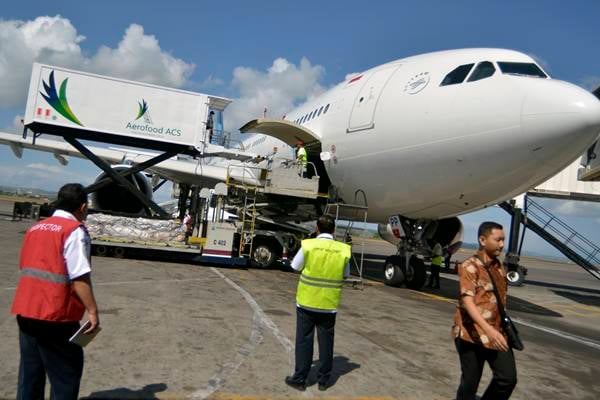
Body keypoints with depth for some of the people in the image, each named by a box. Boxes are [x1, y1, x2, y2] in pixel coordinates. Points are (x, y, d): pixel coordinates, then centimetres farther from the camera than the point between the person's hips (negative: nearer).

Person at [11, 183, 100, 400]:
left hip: (25, 311, 8)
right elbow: (79, 278, -19)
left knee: (30, 372, 17)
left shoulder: (35, 228, 13)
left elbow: (25, 270, 18)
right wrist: (92, 311, -15)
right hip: (55, 316, -7)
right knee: (66, 374, 6)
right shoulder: (74, 230, -12)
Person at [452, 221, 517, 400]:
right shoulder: (469, 266, -13)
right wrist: (488, 329, -35)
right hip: (472, 334, -6)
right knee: (470, 382, 3)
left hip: (497, 333, 7)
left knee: (508, 378, 1)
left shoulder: (499, 266, 11)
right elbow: (467, 301, -24)